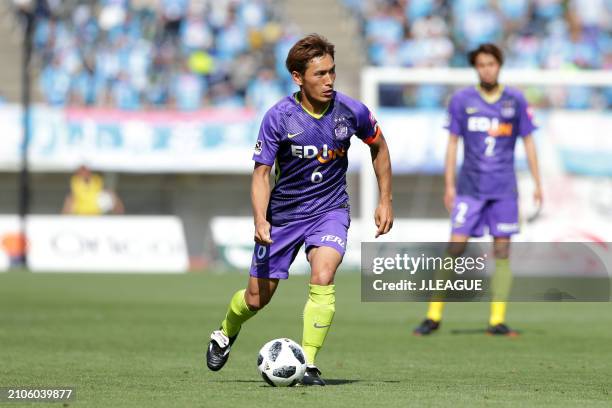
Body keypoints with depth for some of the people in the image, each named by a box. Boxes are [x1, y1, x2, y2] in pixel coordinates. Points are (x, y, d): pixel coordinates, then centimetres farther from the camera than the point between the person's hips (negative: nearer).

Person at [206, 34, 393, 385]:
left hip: (330, 209, 0)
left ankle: (309, 365, -17)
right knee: (257, 297, 9)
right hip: (284, 211, 0)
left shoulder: (351, 111, -13)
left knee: (322, 277, -27)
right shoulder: (279, 117, -18)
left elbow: (379, 147, 7)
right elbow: (261, 172, -12)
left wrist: (386, 201, 8)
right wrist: (260, 221, -27)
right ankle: (225, 334, 43)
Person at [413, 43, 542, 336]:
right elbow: (452, 143, 6)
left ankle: (497, 320, 3)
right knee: (456, 246, -7)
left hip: (504, 188, 1)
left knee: (502, 250, -1)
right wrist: (449, 185, 1)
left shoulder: (515, 101, 4)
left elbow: (528, 142, 9)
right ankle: (434, 315, 0)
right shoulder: (461, 100, 3)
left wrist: (537, 183, 5)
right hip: (470, 187, -1)